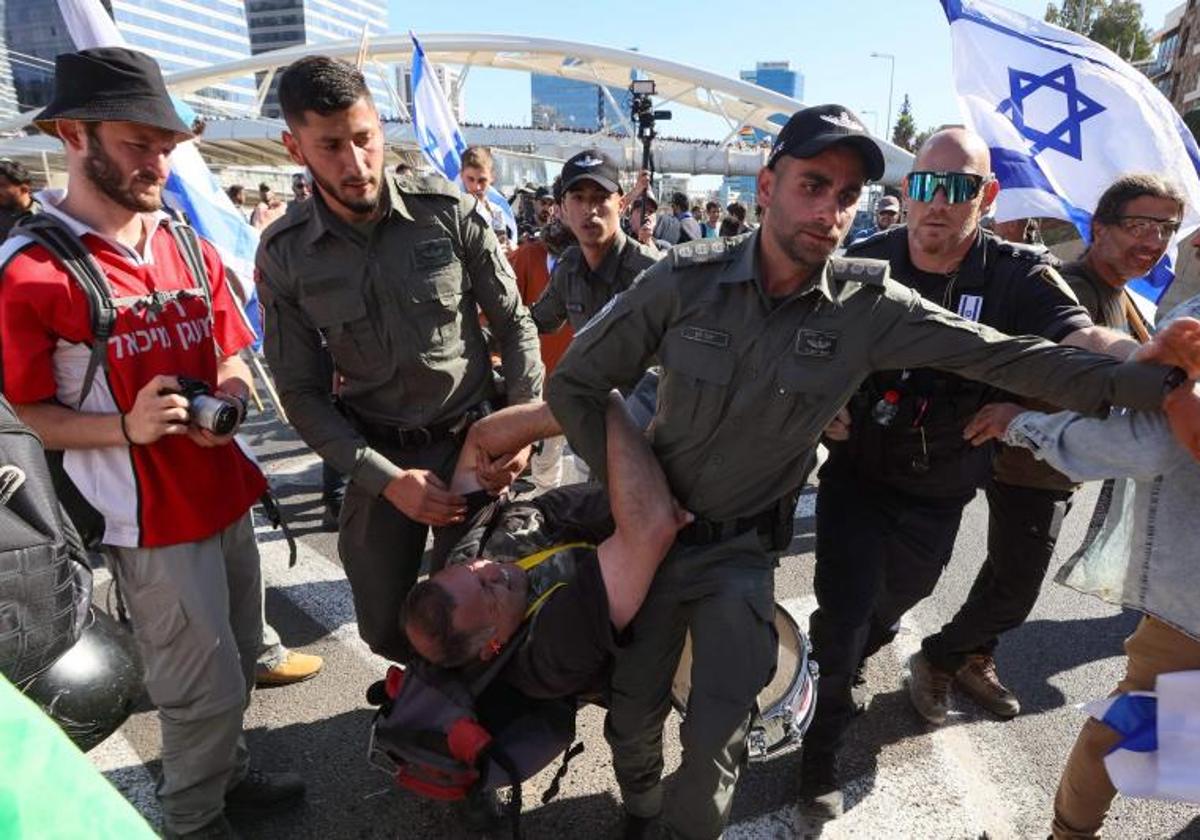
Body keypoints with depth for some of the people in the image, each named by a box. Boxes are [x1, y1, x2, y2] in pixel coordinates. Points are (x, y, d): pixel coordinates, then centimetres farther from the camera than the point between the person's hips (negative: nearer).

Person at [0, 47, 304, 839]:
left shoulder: (192, 249, 5)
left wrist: (231, 397, -8)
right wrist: (127, 426, -25)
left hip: (227, 493, 6)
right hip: (150, 518, -6)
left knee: (238, 665, 21)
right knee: (207, 689, 6)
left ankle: (229, 771, 45)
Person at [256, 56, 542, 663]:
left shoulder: (447, 211, -11)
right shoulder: (284, 255, -7)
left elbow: (513, 323, -2)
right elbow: (302, 392, -4)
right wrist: (387, 479, -13)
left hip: (475, 438, -1)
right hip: (379, 456, 2)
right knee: (385, 624, 10)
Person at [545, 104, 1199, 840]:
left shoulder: (871, 306, -12)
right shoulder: (686, 279, -16)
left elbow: (1006, 356, -8)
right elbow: (574, 384, -9)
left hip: (744, 549, 0)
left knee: (718, 734, 6)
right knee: (634, 713, 15)